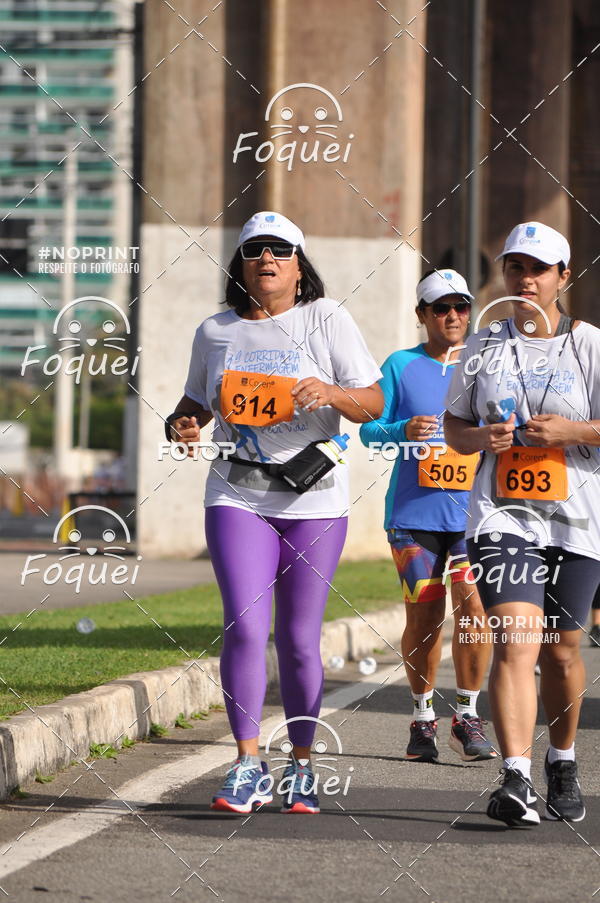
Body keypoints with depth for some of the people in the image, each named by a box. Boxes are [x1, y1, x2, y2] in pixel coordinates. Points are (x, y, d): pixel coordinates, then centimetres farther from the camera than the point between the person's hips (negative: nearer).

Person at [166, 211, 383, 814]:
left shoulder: (326, 320, 2)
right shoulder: (215, 332, 9)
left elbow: (374, 403, 1)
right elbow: (197, 401, 22)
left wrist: (329, 392, -19)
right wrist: (184, 425, -1)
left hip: (314, 501, -1)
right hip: (237, 498, 1)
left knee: (298, 640, 2)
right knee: (245, 628, -14)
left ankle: (301, 766, 18)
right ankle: (247, 767, -6)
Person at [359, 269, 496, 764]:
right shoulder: (401, 365, 7)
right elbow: (369, 428, 3)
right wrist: (403, 431, -17)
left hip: (471, 509, 1)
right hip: (413, 511, 0)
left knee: (474, 605, -12)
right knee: (423, 615, 1)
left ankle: (468, 717, -1)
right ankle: (424, 717, 17)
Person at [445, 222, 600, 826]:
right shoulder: (483, 347, 9)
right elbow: (456, 425, 18)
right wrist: (481, 437, -3)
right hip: (502, 516, 0)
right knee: (516, 642, -17)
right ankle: (515, 781, -24)